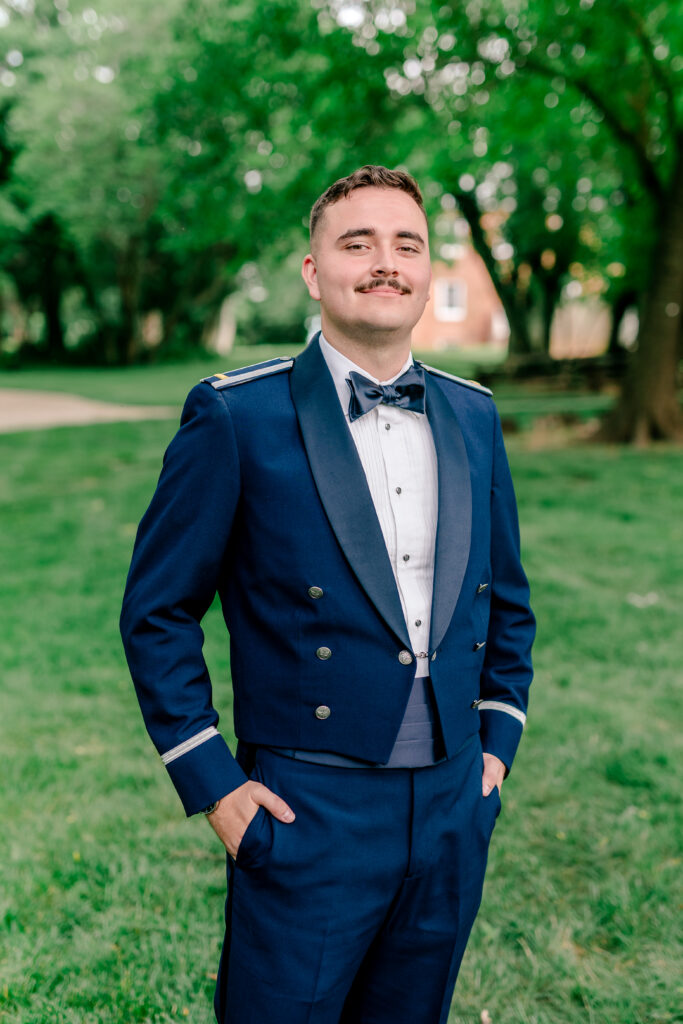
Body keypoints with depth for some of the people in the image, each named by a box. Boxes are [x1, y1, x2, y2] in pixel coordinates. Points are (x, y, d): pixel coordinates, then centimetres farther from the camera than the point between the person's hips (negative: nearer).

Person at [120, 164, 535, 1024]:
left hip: (455, 815, 5)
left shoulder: (472, 415, 5)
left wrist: (498, 740, 10)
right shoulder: (235, 417, -10)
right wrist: (210, 785, -8)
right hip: (307, 822, -4)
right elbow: (157, 613, -6)